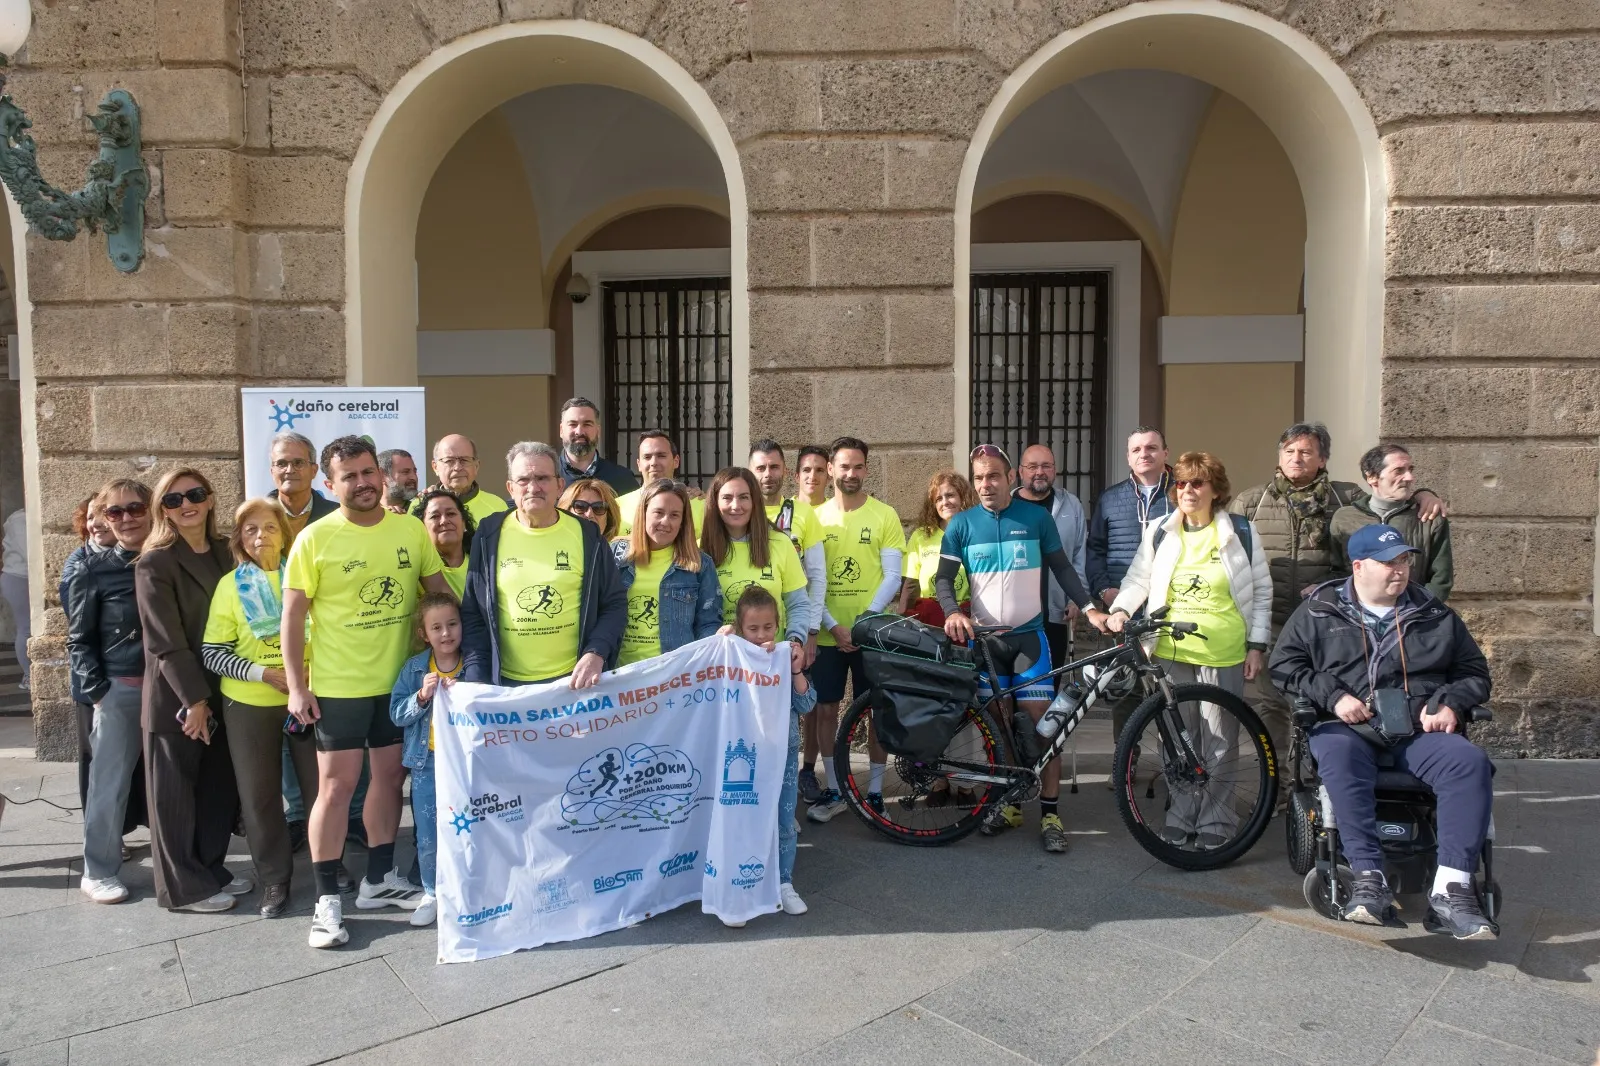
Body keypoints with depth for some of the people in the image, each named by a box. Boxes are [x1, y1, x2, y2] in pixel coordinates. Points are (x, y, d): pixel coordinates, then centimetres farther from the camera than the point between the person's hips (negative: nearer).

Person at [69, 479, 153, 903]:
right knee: (109, 783, 4)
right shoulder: (93, 570, 1)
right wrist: (97, 691, -7)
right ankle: (98, 871, 17)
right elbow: (79, 640, 2)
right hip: (118, 691, -2)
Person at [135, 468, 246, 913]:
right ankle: (184, 887, 17)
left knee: (221, 787, 12)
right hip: (175, 696, -6)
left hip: (222, 692, 6)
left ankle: (211, 870, 27)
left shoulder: (224, 554, 8)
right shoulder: (155, 563, -11)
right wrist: (193, 699, -17)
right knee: (176, 793, 6)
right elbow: (165, 641, -15)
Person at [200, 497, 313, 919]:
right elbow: (211, 652, -3)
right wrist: (262, 672, -16)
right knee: (260, 794, 8)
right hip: (249, 703, 0)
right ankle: (274, 879, 22)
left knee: (320, 784, 5)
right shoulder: (231, 585, -1)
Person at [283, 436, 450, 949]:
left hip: (399, 679, 4)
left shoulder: (412, 530, 0)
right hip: (337, 684, -4)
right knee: (336, 786, 1)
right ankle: (328, 898, 13)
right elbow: (293, 616, -7)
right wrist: (297, 686, -11)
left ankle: (380, 879, 30)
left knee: (390, 774, 14)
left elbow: (440, 593, 8)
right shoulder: (314, 539, -9)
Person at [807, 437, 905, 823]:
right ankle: (833, 790, 21)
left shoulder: (884, 515, -2)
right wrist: (834, 626, -10)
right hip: (828, 634, 2)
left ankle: (875, 791, 18)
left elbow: (893, 576, -4)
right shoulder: (815, 517, 3)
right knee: (826, 710, 6)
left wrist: (866, 619, -15)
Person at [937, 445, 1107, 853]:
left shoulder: (1037, 517, -1)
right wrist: (953, 612, -19)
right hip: (984, 637, 1)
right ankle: (1008, 804, 22)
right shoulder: (962, 524, -1)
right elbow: (943, 578, 0)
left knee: (1042, 721, -4)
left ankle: (1051, 813, 4)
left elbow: (1062, 567, 5)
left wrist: (1089, 608, -6)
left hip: (1029, 635, -1)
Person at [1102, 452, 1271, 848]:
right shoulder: (1160, 532, 5)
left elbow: (1261, 592, 4)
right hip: (1171, 651, 2)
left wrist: (1257, 645, 0)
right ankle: (1180, 819, 20)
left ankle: (1215, 823, 18)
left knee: (1218, 741, 6)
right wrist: (1121, 609, -11)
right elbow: (1138, 580, 9)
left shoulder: (1241, 531, 0)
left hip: (1223, 653, -2)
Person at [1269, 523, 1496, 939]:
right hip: (1348, 728, -2)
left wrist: (1451, 704, 2)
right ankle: (1368, 878, -39)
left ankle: (1452, 889, -31)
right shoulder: (1319, 610, 11)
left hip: (1420, 731, 3)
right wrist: (1333, 696, -8)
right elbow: (1284, 664, 7)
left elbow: (1475, 672, 24)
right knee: (1338, 758, -38)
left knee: (1471, 763, -29)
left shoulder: (1435, 615, 19)